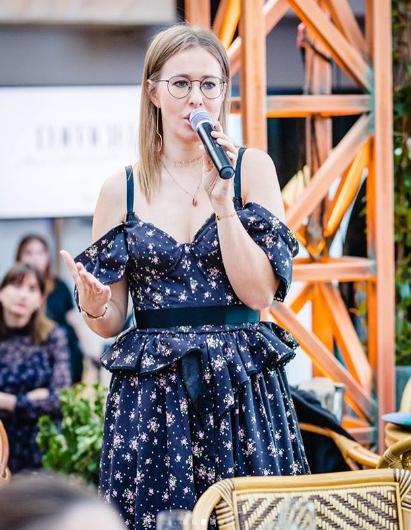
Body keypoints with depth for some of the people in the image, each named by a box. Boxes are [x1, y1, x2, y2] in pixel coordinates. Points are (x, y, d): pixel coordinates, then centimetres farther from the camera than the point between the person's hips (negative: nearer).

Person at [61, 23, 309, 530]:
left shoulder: (252, 167, 2)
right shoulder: (121, 189, 4)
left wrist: (222, 200, -13)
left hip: (243, 391, -1)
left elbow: (259, 292, -7)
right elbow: (112, 321, 7)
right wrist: (94, 305, -16)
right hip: (149, 397, 1)